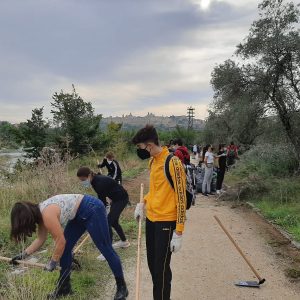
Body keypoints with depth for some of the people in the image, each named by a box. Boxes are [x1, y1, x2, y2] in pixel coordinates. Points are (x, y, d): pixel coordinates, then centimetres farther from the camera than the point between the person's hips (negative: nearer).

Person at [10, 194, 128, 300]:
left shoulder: (47, 214, -26)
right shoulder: (40, 213, 2)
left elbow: (61, 241, -19)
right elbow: (40, 239, 14)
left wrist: (53, 263, -5)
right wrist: (23, 255, 11)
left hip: (93, 210, -10)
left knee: (105, 249, -2)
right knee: (65, 249, 10)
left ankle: (122, 287, 12)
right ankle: (64, 287, 25)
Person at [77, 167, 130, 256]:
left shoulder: (99, 183, -30)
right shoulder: (95, 181, -3)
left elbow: (102, 202, -25)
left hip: (121, 199, -10)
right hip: (115, 198, 10)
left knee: (107, 222, -13)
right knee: (113, 221, 18)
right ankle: (124, 242, 37)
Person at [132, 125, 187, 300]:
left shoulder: (173, 162, -18)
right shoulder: (153, 161, 7)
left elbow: (181, 198, -18)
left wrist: (178, 233, -19)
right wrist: (143, 203, 7)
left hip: (165, 222, -8)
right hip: (151, 219, 8)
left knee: (161, 269, -1)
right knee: (152, 265, 16)